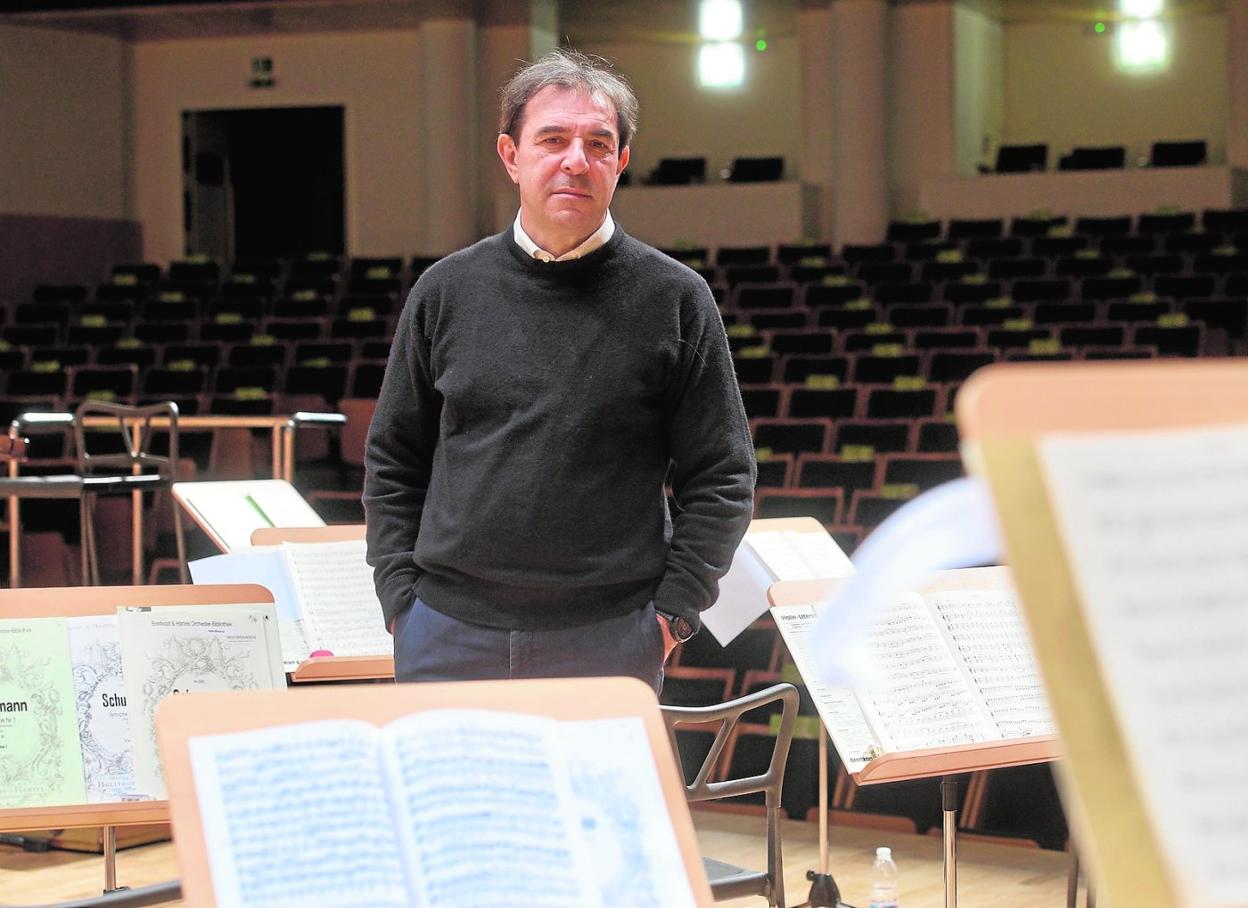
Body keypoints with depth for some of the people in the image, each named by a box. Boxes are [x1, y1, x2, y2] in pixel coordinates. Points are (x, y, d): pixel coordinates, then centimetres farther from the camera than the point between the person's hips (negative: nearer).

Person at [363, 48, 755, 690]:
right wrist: (400, 594, 3)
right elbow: (392, 463, 13)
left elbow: (722, 478, 2)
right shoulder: (446, 292, 6)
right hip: (449, 636, 2)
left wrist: (673, 611, -5)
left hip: (611, 639, -1)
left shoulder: (675, 299, 0)